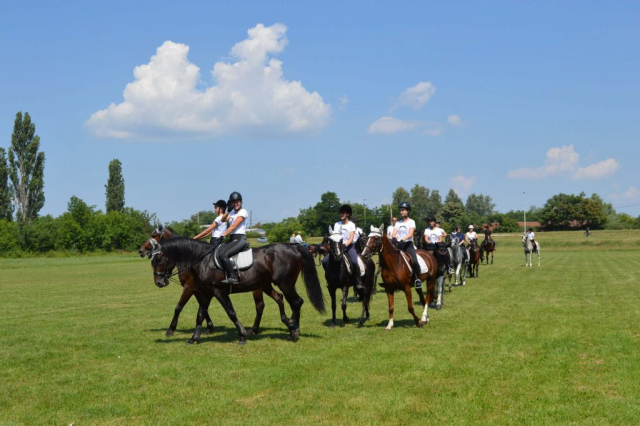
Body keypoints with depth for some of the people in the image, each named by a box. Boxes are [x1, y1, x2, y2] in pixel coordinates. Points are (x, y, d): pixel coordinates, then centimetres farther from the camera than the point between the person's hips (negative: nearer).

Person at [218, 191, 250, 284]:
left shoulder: (243, 212, -4)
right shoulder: (232, 213, 21)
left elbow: (233, 226, -12)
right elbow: (223, 219, 5)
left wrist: (223, 235, -15)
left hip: (240, 239, -9)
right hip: (232, 239, 9)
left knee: (223, 254, -27)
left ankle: (233, 277, -25)